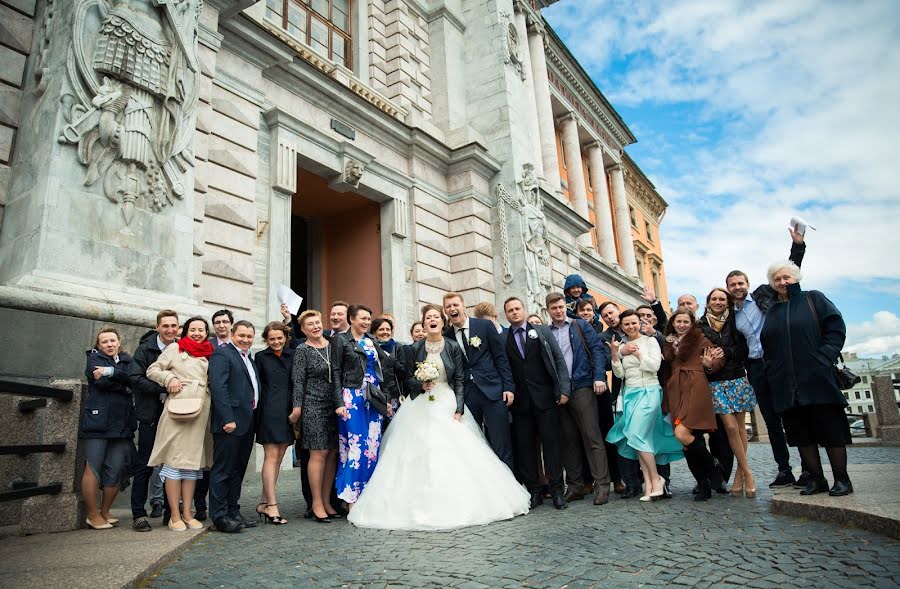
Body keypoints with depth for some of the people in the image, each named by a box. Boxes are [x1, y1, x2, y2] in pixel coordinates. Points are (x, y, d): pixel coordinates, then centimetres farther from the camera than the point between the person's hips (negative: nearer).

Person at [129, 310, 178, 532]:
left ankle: (163, 502, 21)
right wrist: (163, 388, -21)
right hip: (151, 414, -3)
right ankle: (138, 514, 9)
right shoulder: (145, 348, -4)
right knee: (145, 463, 1)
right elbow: (135, 378, -13)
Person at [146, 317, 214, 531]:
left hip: (201, 413, 4)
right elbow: (152, 370, 7)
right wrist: (169, 378, -10)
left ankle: (187, 513, 14)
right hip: (177, 411, -4)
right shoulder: (174, 348, 7)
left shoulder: (209, 355, 17)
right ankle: (175, 516, 4)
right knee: (174, 460, -3)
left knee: (194, 461, 7)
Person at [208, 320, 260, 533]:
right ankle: (220, 516, 7)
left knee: (238, 470, 14)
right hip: (230, 423, -9)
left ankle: (233, 512, 23)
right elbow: (218, 387, -18)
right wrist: (227, 419, -23)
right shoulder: (222, 354, -8)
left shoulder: (250, 359, 19)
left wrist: (253, 420, 12)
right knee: (223, 470, -1)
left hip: (247, 424, 9)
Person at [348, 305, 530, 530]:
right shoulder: (415, 348, 5)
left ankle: (455, 503, 3)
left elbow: (460, 380, 0)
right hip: (421, 407, 1)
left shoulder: (453, 347, 1)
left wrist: (458, 410, -9)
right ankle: (422, 506, 3)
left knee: (453, 454, -9)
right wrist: (421, 385, -12)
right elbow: (408, 378, 9)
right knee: (420, 454, -6)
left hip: (448, 406, -1)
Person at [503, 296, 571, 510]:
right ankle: (534, 491, 15)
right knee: (524, 445, 4)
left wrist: (564, 389, -4)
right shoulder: (503, 339, 8)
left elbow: (559, 360, 4)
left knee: (552, 441, 0)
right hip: (520, 401, 1)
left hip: (545, 396, -1)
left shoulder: (542, 331, 8)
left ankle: (557, 490, 10)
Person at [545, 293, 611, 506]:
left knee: (592, 437, -3)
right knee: (568, 440, 8)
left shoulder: (580, 326, 6)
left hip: (582, 387, -3)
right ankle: (575, 485, 17)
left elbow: (598, 350, 0)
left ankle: (602, 485, 3)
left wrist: (599, 377, -12)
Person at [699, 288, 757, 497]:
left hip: (737, 379, 1)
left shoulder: (734, 323, 6)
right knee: (730, 427, -8)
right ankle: (746, 472, 4)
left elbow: (743, 351, -1)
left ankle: (739, 473, 12)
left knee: (740, 427, 3)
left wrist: (723, 352, -13)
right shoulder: (701, 326, 4)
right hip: (715, 382, -1)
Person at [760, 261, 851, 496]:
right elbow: (766, 345, 18)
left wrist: (824, 359, -12)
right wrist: (772, 372, 6)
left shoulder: (813, 299, 5)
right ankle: (816, 479, 13)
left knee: (830, 428, -1)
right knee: (801, 432, 5)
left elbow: (836, 327, -4)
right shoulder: (772, 312, 16)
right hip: (786, 384, 4)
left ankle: (842, 479, 9)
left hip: (816, 378, -4)